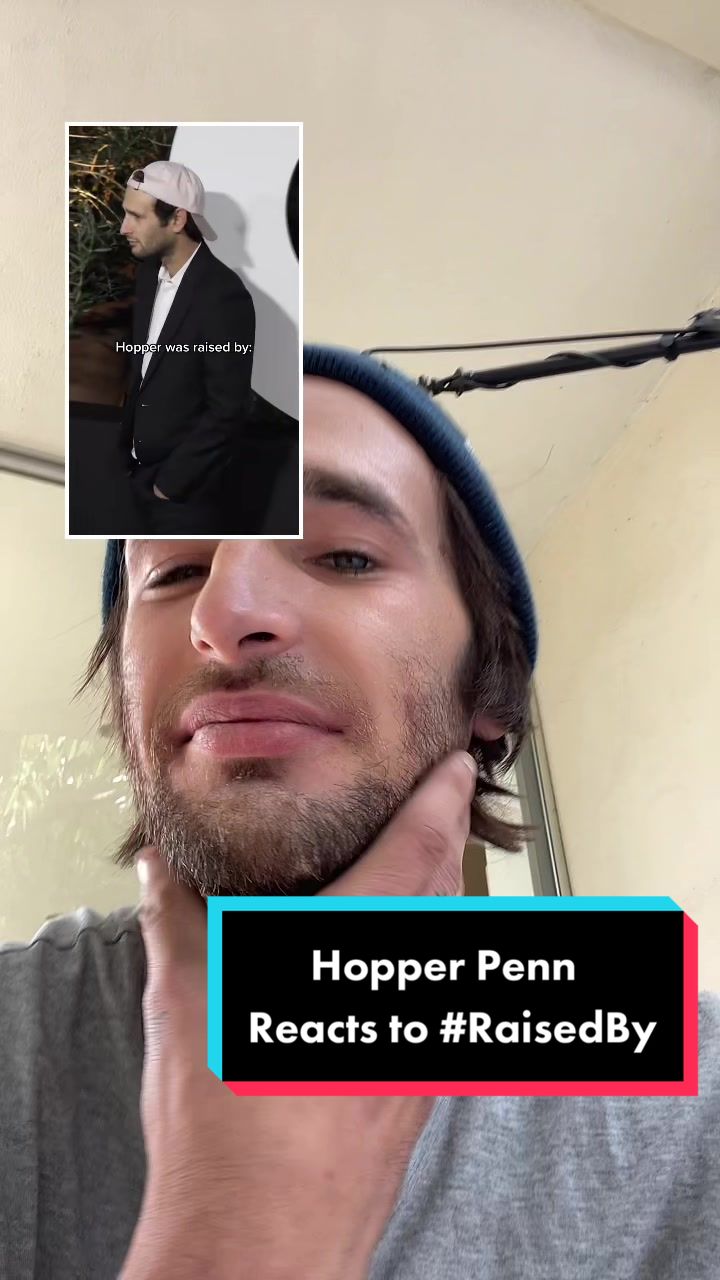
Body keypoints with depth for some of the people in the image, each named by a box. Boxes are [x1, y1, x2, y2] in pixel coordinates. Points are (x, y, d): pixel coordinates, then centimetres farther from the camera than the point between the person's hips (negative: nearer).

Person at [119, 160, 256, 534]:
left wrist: (171, 480, -16)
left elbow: (228, 411, -21)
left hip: (188, 486, -7)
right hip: (144, 469, 7)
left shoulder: (223, 295, -22)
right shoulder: (150, 271, 2)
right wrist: (129, 440, 9)